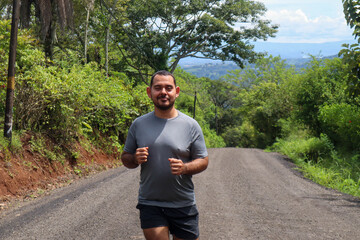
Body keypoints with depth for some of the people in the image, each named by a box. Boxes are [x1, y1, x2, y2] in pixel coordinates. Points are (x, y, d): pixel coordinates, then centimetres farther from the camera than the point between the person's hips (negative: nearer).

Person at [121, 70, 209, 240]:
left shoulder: (190, 125, 0)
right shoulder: (139, 124, 5)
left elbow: (203, 161, 2)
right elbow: (125, 158, 11)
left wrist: (184, 168, -19)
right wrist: (135, 159, -12)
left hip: (183, 206, 0)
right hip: (150, 205, 0)